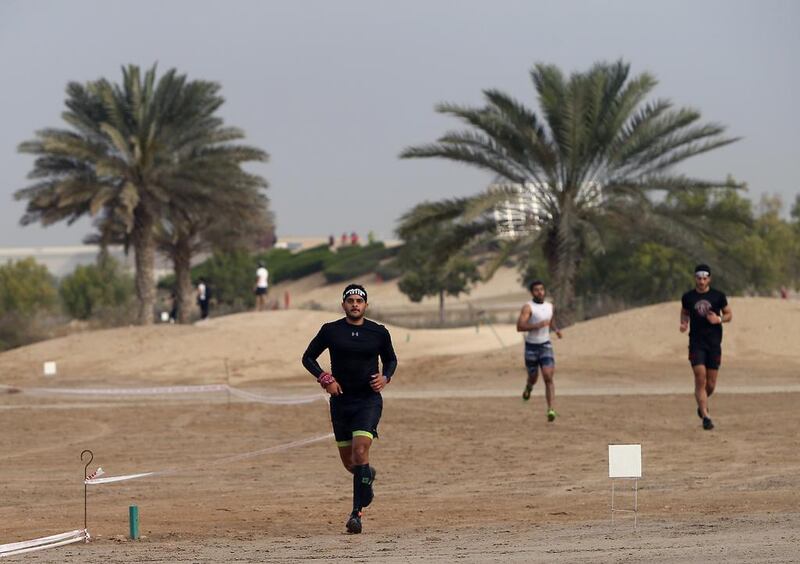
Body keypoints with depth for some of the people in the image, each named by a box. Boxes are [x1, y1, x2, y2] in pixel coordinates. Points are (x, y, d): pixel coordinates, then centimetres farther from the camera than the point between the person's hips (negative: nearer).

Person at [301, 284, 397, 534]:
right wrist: (324, 378, -9)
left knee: (360, 451, -20)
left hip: (369, 400, -2)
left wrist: (385, 377, -4)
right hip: (341, 401, 2)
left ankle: (357, 511, -17)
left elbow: (391, 359, 17)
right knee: (349, 462, 8)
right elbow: (308, 357, 7)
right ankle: (367, 476, 44)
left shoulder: (379, 333, 1)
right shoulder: (330, 331, 0)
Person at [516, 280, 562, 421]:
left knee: (548, 377, -15)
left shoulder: (550, 307, 6)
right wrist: (538, 325, -30)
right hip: (531, 346, -2)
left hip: (545, 346, 2)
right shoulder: (528, 307, -12)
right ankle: (529, 386, 52)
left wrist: (556, 329, 6)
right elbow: (519, 327, -22)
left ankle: (551, 410, -21)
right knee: (533, 377, 13)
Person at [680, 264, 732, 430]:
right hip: (696, 343, -1)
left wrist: (718, 319, -10)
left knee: (711, 384, 3)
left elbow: (729, 315, 10)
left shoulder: (718, 296, 2)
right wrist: (683, 323, 0)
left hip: (714, 343, 1)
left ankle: (702, 403, 35)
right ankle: (705, 417, -13)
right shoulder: (688, 297, 4)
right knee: (700, 379, -13)